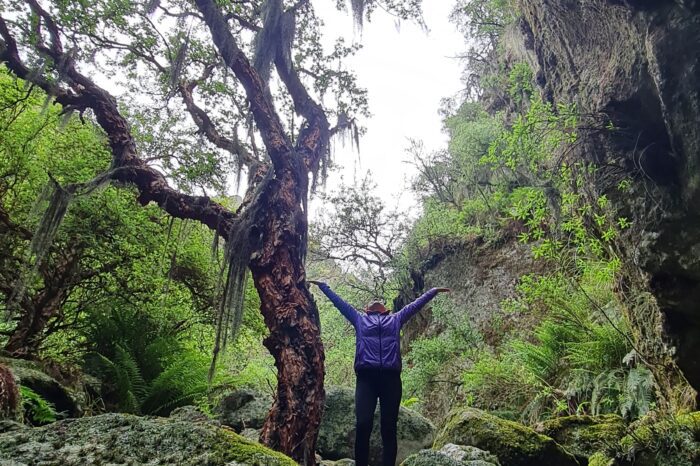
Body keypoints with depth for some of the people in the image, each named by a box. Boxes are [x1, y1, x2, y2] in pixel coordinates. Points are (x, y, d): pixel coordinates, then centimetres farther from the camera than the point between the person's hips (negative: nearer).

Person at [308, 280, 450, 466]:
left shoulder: (396, 319, 27)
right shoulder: (359, 319, 25)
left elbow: (416, 304, 35)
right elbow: (338, 301, 30)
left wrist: (434, 291, 43)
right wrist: (322, 285, 35)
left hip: (391, 377, 1)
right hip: (366, 377, -1)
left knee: (389, 428, -1)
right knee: (363, 425, -13)